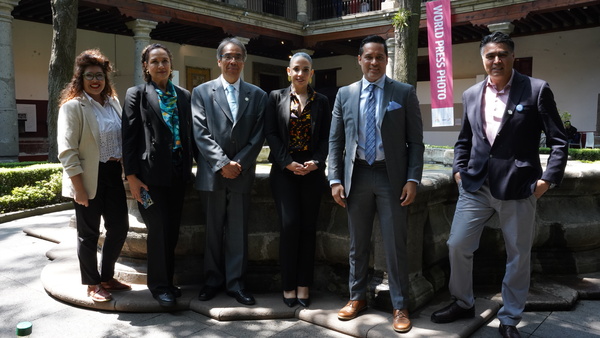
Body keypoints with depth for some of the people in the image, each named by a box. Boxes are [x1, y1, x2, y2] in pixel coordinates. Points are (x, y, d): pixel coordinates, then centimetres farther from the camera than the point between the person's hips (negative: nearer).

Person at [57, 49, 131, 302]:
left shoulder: (113, 102, 8)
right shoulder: (72, 106, -10)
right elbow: (67, 151, -13)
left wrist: (126, 170, 9)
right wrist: (79, 188, -16)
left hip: (113, 174, 6)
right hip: (89, 178, -6)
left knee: (119, 227, 11)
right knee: (89, 234, 7)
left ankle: (107, 277, 31)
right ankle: (93, 285, 24)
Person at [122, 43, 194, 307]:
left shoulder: (183, 95, 12)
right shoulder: (137, 94, 1)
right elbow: (129, 137, -4)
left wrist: (190, 166, 7)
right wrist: (131, 176, -9)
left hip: (178, 173, 4)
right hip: (151, 173, -4)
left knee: (172, 230, 10)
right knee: (159, 229, -2)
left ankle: (167, 281, 25)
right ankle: (158, 285, 14)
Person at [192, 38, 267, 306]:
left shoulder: (257, 95, 9)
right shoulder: (201, 92, 5)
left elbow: (258, 136, 2)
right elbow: (201, 132, -4)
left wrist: (238, 163, -9)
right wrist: (222, 163, -13)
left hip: (242, 172, 1)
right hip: (213, 172, 0)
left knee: (238, 230, 6)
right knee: (214, 229, 9)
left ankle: (235, 282, 16)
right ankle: (213, 280, 22)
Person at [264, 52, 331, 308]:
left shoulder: (321, 102, 10)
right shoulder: (276, 97, 7)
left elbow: (327, 137, 6)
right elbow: (271, 133, -1)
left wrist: (316, 162, -11)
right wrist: (288, 162, -11)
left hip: (312, 171, 2)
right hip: (284, 170, -1)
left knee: (308, 227, 3)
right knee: (290, 224, -9)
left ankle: (303, 286, 12)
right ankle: (288, 285, 5)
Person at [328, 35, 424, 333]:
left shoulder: (404, 93, 1)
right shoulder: (345, 94, 7)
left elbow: (415, 141, -1)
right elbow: (335, 141, 7)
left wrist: (413, 179, -10)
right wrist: (336, 179, 0)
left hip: (391, 176, -2)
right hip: (357, 175, 3)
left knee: (395, 244, 3)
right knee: (357, 243, 13)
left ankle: (400, 306, 17)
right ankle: (357, 297, 29)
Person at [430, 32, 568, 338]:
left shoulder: (537, 90, -4)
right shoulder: (471, 94, 9)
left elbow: (558, 141, -3)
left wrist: (548, 178, -11)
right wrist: (459, 169, 5)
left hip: (517, 187, -3)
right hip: (475, 185, 4)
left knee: (518, 256, 8)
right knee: (458, 245, 5)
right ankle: (463, 303, 28)